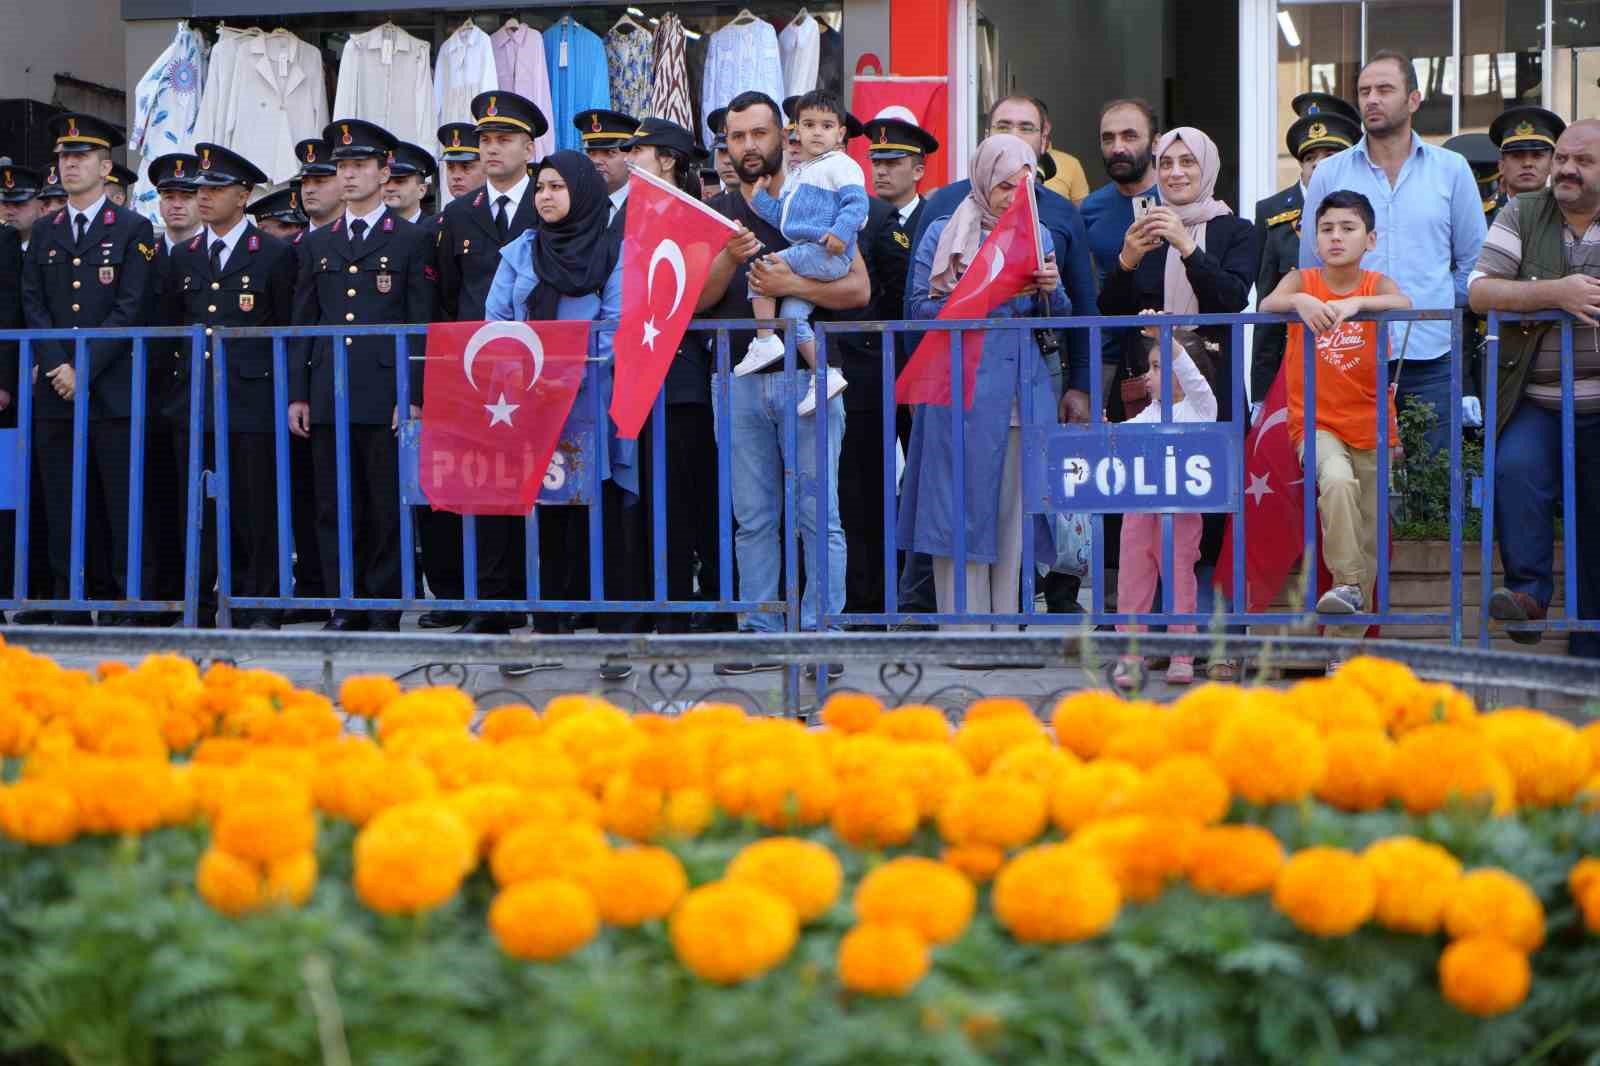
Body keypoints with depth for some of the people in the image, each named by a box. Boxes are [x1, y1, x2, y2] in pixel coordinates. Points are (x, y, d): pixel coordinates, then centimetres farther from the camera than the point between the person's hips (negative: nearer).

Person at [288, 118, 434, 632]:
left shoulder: (411, 241, 4)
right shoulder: (317, 244, 16)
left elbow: (421, 325, 0)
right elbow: (302, 324, 15)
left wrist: (414, 396, -8)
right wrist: (297, 393, 7)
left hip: (384, 396, -4)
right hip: (329, 396, 4)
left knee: (386, 509, -2)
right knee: (334, 510, 3)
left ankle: (383, 611, 3)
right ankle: (344, 610, 9)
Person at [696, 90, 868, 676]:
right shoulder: (717, 214, 12)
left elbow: (858, 288, -3)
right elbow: (699, 299, 3)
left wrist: (793, 285, -16)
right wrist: (730, 260, -15)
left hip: (808, 373, -3)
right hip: (739, 379, 3)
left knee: (818, 514, -4)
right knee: (753, 518, 6)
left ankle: (822, 633, 0)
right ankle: (762, 633, 12)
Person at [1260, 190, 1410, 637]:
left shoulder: (1377, 284, 0)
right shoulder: (1302, 280, 0)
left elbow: (1403, 304, -24)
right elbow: (1267, 304, -21)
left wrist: (1354, 303, -42)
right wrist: (1301, 300, -42)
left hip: (1372, 427, 2)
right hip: (1316, 424, -2)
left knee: (1369, 537, 4)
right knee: (1337, 480, -35)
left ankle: (1344, 641, 13)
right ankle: (1346, 584, -27)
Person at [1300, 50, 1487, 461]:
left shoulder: (1451, 170, 7)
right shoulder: (1329, 173, 7)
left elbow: (1474, 262, 13)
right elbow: (1311, 267, 13)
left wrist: (1437, 310, 11)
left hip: (1430, 355, 0)